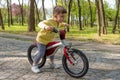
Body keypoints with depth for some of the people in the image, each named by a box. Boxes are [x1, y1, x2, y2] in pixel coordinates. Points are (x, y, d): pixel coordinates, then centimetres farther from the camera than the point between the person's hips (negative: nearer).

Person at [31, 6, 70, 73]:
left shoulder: (58, 22, -3)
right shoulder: (49, 21, -33)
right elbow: (40, 24, -51)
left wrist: (64, 24, 5)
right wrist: (46, 27, -72)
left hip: (49, 40, 9)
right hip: (42, 39, -9)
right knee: (41, 53, -10)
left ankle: (52, 63, 38)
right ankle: (34, 66, 7)